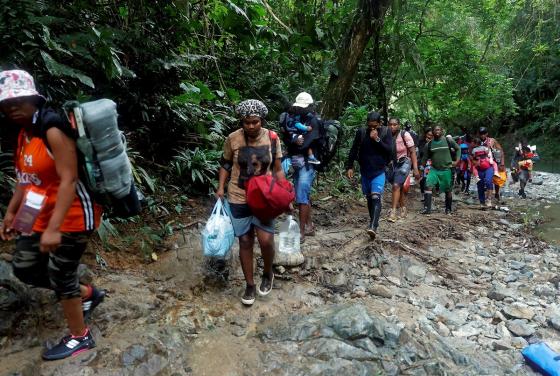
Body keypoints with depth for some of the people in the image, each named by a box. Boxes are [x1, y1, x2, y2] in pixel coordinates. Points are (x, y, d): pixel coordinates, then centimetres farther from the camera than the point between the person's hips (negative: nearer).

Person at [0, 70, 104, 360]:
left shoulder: (53, 130, -21)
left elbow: (68, 180, -26)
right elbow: (25, 177, 17)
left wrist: (54, 229, -29)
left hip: (71, 217, -9)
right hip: (40, 216, 10)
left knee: (60, 276, 4)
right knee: (24, 269, 18)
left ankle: (80, 337, 26)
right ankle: (87, 294, 35)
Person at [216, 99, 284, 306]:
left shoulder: (272, 138, -6)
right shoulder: (232, 139, -7)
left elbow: (277, 170, 1)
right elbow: (225, 164, 7)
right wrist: (221, 188, -4)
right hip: (238, 198, 0)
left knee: (266, 240, -10)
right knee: (245, 241, 6)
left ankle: (268, 274, 22)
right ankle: (249, 285, 24)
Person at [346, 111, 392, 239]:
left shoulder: (386, 132, -5)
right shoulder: (361, 132, -3)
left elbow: (390, 150, -11)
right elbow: (353, 150, 2)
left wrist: (377, 139, -21)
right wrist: (349, 167, -1)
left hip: (379, 172, -3)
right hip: (365, 171, 3)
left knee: (376, 197, -18)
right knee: (369, 198, 12)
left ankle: (373, 226, -24)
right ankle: (373, 222, 28)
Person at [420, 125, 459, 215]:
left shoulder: (448, 140, -3)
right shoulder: (429, 144, 2)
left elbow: (457, 149, 10)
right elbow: (425, 158, 8)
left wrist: (456, 161, 2)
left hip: (446, 169, -1)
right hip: (434, 169, 1)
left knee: (448, 190, 7)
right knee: (428, 186, -17)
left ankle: (448, 209, 24)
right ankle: (427, 208, -15)